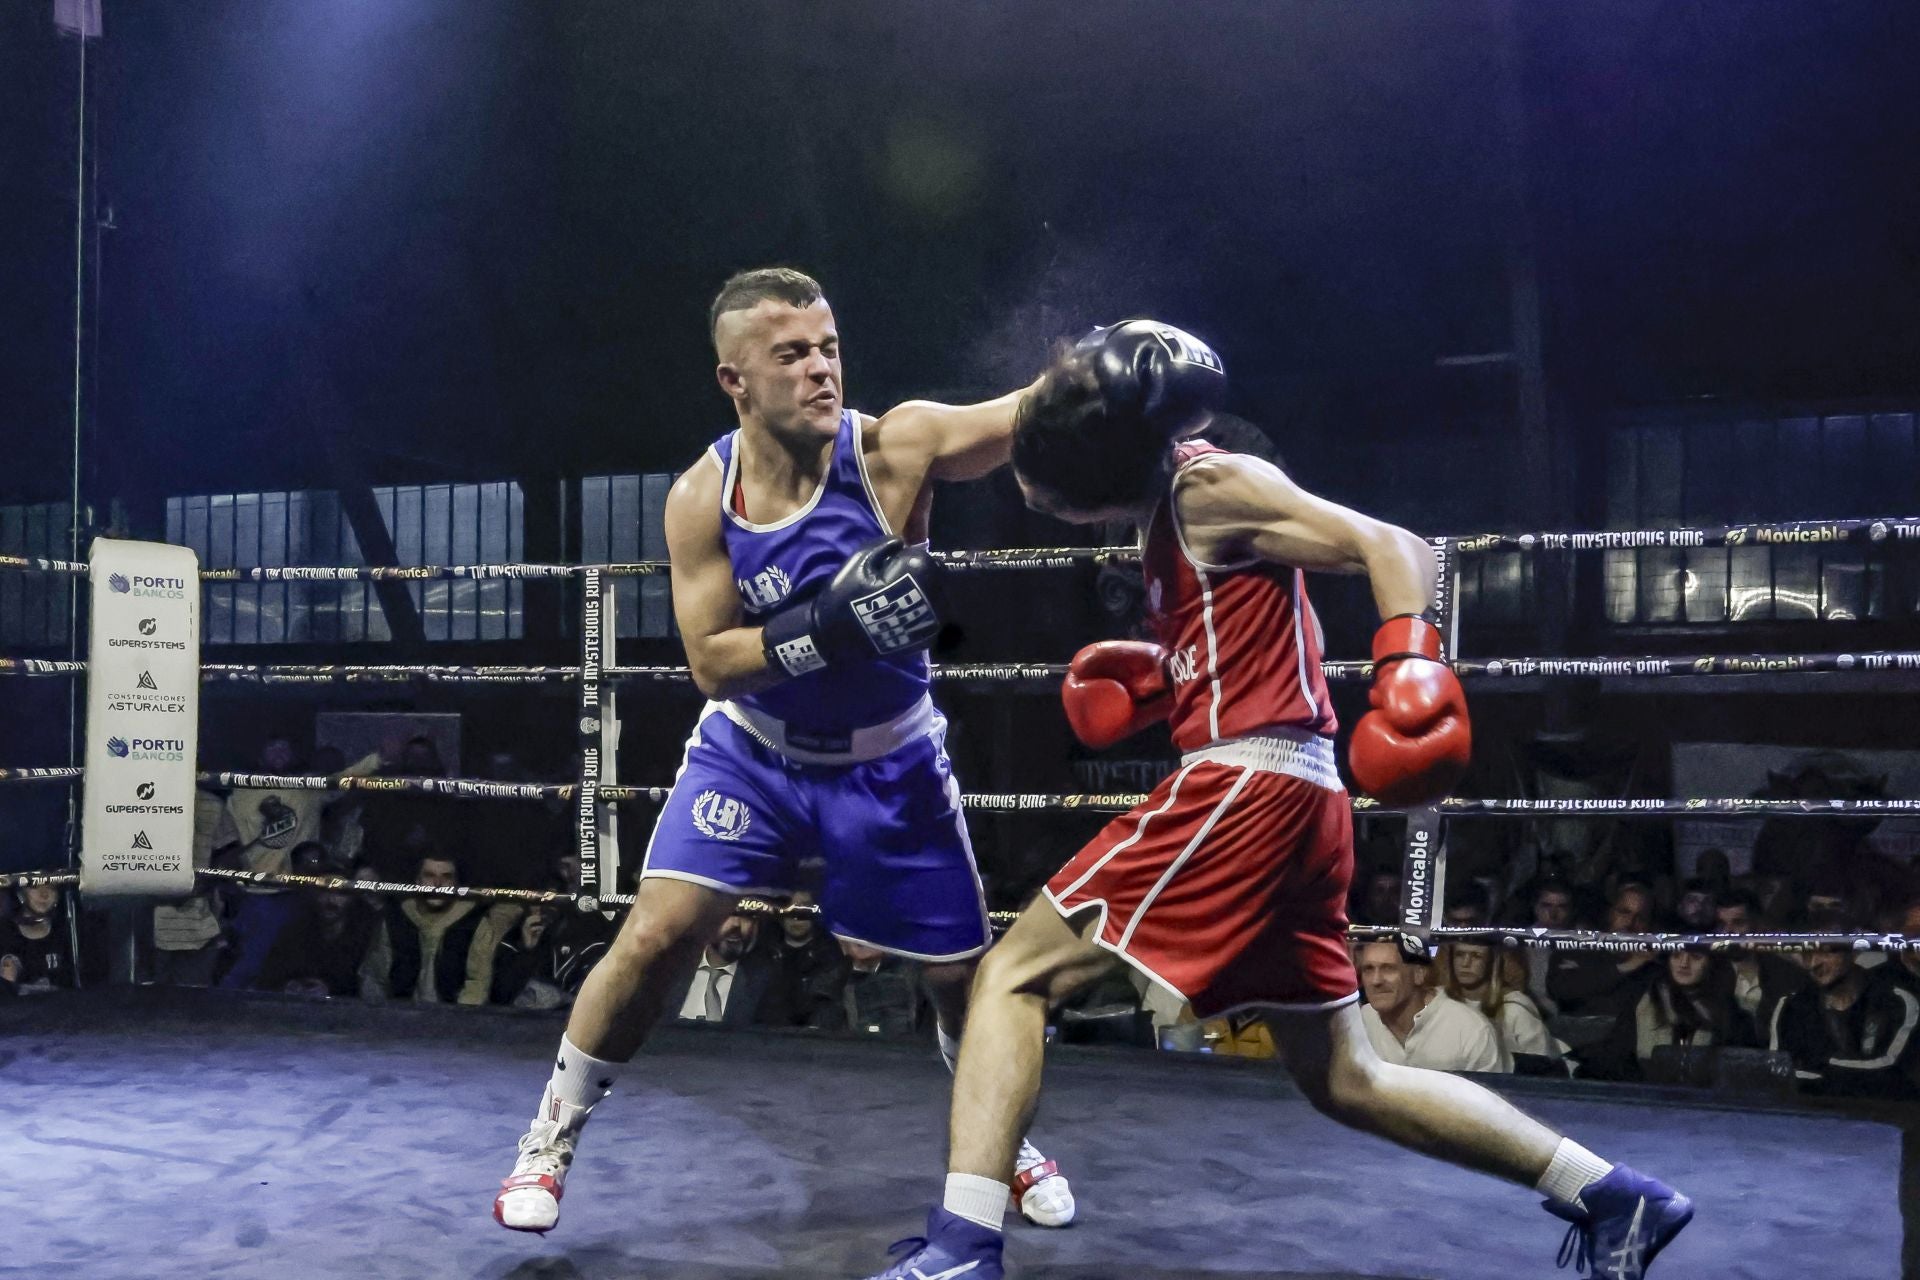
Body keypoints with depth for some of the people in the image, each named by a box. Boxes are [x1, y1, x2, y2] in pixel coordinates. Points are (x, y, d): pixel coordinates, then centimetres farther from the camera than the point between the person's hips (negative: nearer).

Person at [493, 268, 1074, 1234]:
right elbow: (711, 664, -18)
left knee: (961, 971, 7)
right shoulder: (701, 498, -17)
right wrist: (828, 627, -34)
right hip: (752, 750, 0)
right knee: (658, 935, -11)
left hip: (887, 760, 0)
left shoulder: (895, 446, -23)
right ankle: (551, 1137, 11)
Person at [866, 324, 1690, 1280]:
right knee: (1343, 1080, 17)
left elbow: (1395, 548, -15)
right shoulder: (1173, 494, 17)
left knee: (1015, 974, -6)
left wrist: (1409, 666, -31)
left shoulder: (1214, 487, -9)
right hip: (1284, 796, 10)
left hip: (1248, 783, -10)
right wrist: (1158, 684, 11)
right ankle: (1611, 1196, 20)